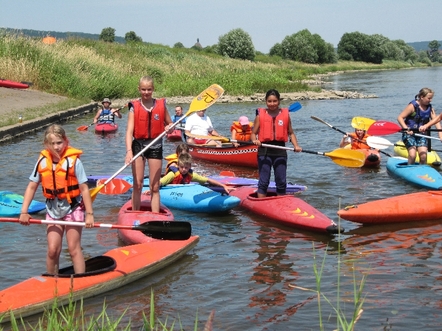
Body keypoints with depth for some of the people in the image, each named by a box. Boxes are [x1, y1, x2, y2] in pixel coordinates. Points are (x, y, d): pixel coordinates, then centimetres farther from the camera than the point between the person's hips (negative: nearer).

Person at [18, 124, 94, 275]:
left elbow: (84, 189, -14)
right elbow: (31, 187, 1)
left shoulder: (73, 161, -16)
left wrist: (89, 214, -13)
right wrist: (24, 212, -6)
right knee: (52, 250, 0)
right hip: (53, 210, 3)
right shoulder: (43, 161, -5)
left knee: (74, 248, -2)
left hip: (73, 208, -3)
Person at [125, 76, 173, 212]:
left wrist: (169, 127, -12)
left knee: (155, 187, 3)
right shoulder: (134, 107, -5)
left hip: (155, 146, 1)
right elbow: (129, 130, -14)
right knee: (137, 185, 0)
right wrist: (129, 151, -28)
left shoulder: (161, 105, 1)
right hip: (138, 145, -1)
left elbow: (170, 124, 14)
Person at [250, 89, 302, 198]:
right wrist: (255, 140, -20)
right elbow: (253, 133, 2)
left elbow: (291, 133, 12)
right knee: (263, 182, -1)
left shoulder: (285, 114, 6)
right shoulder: (260, 115, 1)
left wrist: (296, 146, -3)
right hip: (264, 150, -2)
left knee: (281, 182, 8)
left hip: (280, 151, 2)